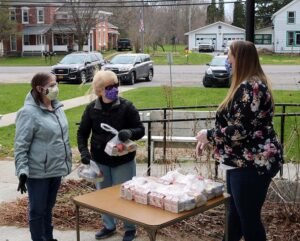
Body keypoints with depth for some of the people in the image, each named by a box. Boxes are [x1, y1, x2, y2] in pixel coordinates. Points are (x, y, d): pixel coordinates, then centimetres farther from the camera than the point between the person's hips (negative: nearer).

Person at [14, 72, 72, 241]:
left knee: (49, 207, 20)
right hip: (38, 172, -7)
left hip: (56, 169, 7)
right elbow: (21, 146, -17)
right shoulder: (29, 112, -17)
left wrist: (67, 161, 18)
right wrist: (22, 171, -22)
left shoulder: (57, 107, 5)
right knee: (38, 210, 7)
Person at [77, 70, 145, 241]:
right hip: (99, 160, 3)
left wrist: (129, 133, -31)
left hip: (123, 160, -3)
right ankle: (109, 226, 35)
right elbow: (82, 132, 5)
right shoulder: (92, 109, -3)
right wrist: (84, 151, -11)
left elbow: (141, 129, -9)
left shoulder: (126, 107, -11)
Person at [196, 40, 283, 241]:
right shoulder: (250, 85, 12)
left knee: (249, 218, 2)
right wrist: (209, 139, 14)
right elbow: (236, 124, 19)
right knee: (236, 213, 22)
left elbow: (238, 131, -25)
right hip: (244, 162, 11)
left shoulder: (249, 88, -21)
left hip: (253, 164, -11)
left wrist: (208, 134, -10)